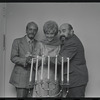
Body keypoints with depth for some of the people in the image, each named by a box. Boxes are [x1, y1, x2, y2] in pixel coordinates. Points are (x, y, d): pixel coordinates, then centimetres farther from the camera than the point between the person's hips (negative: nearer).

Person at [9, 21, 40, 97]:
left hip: (34, 77, 3)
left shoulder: (39, 44, 11)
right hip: (21, 77, -2)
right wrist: (25, 60, -21)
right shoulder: (17, 41, 4)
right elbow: (13, 58, -5)